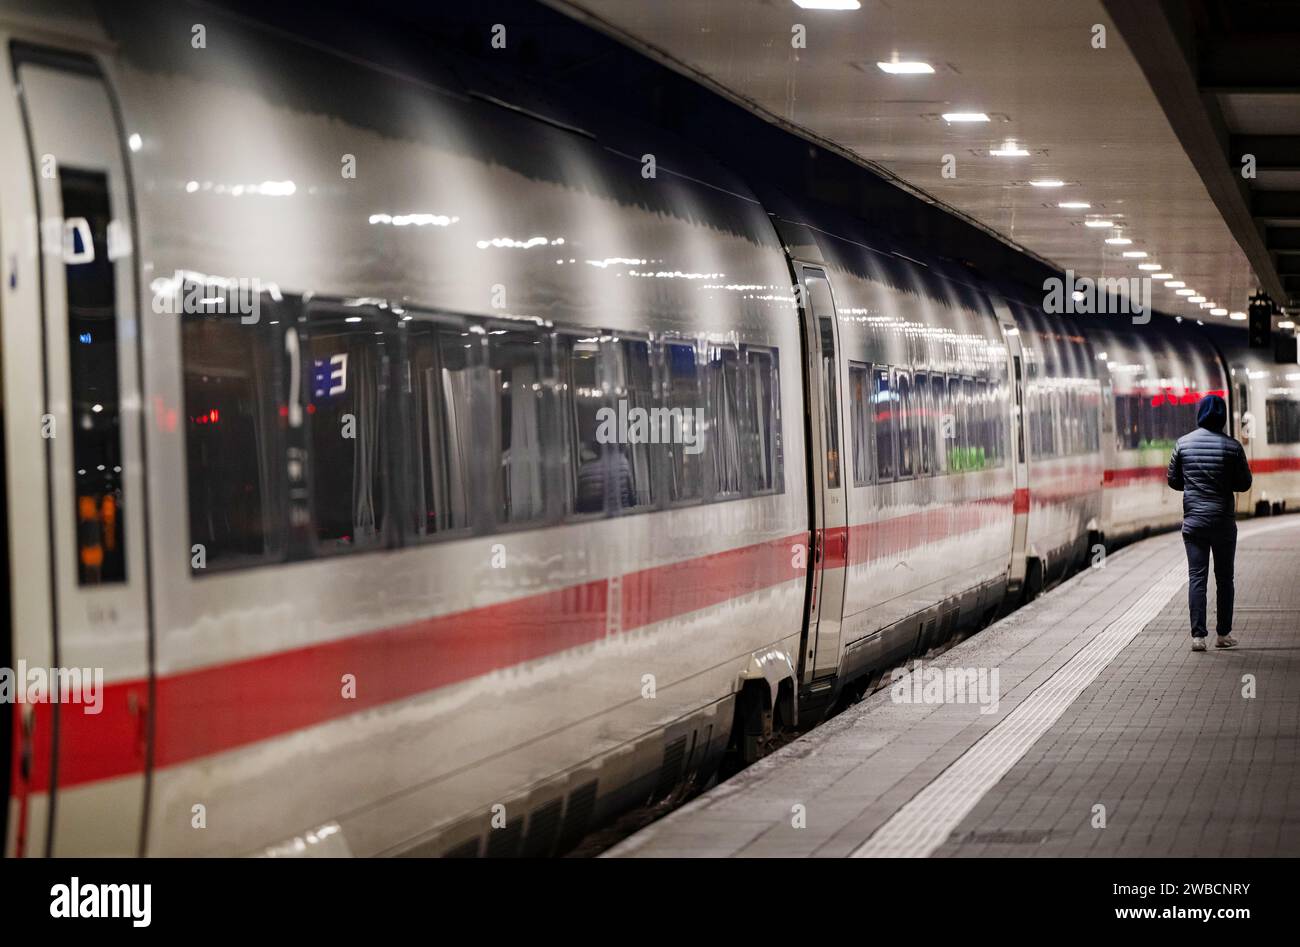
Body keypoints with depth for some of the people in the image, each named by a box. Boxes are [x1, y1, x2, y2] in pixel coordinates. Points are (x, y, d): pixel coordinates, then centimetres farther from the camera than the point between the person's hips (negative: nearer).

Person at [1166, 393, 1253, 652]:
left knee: (1196, 577, 1)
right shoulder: (1232, 446, -6)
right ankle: (1224, 634, 12)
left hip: (1193, 521, 1)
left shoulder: (1183, 443, -2)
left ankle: (1198, 635, -6)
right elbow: (1244, 483, 0)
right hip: (1223, 521, -1)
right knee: (1224, 578, 9)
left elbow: (1173, 480, 5)